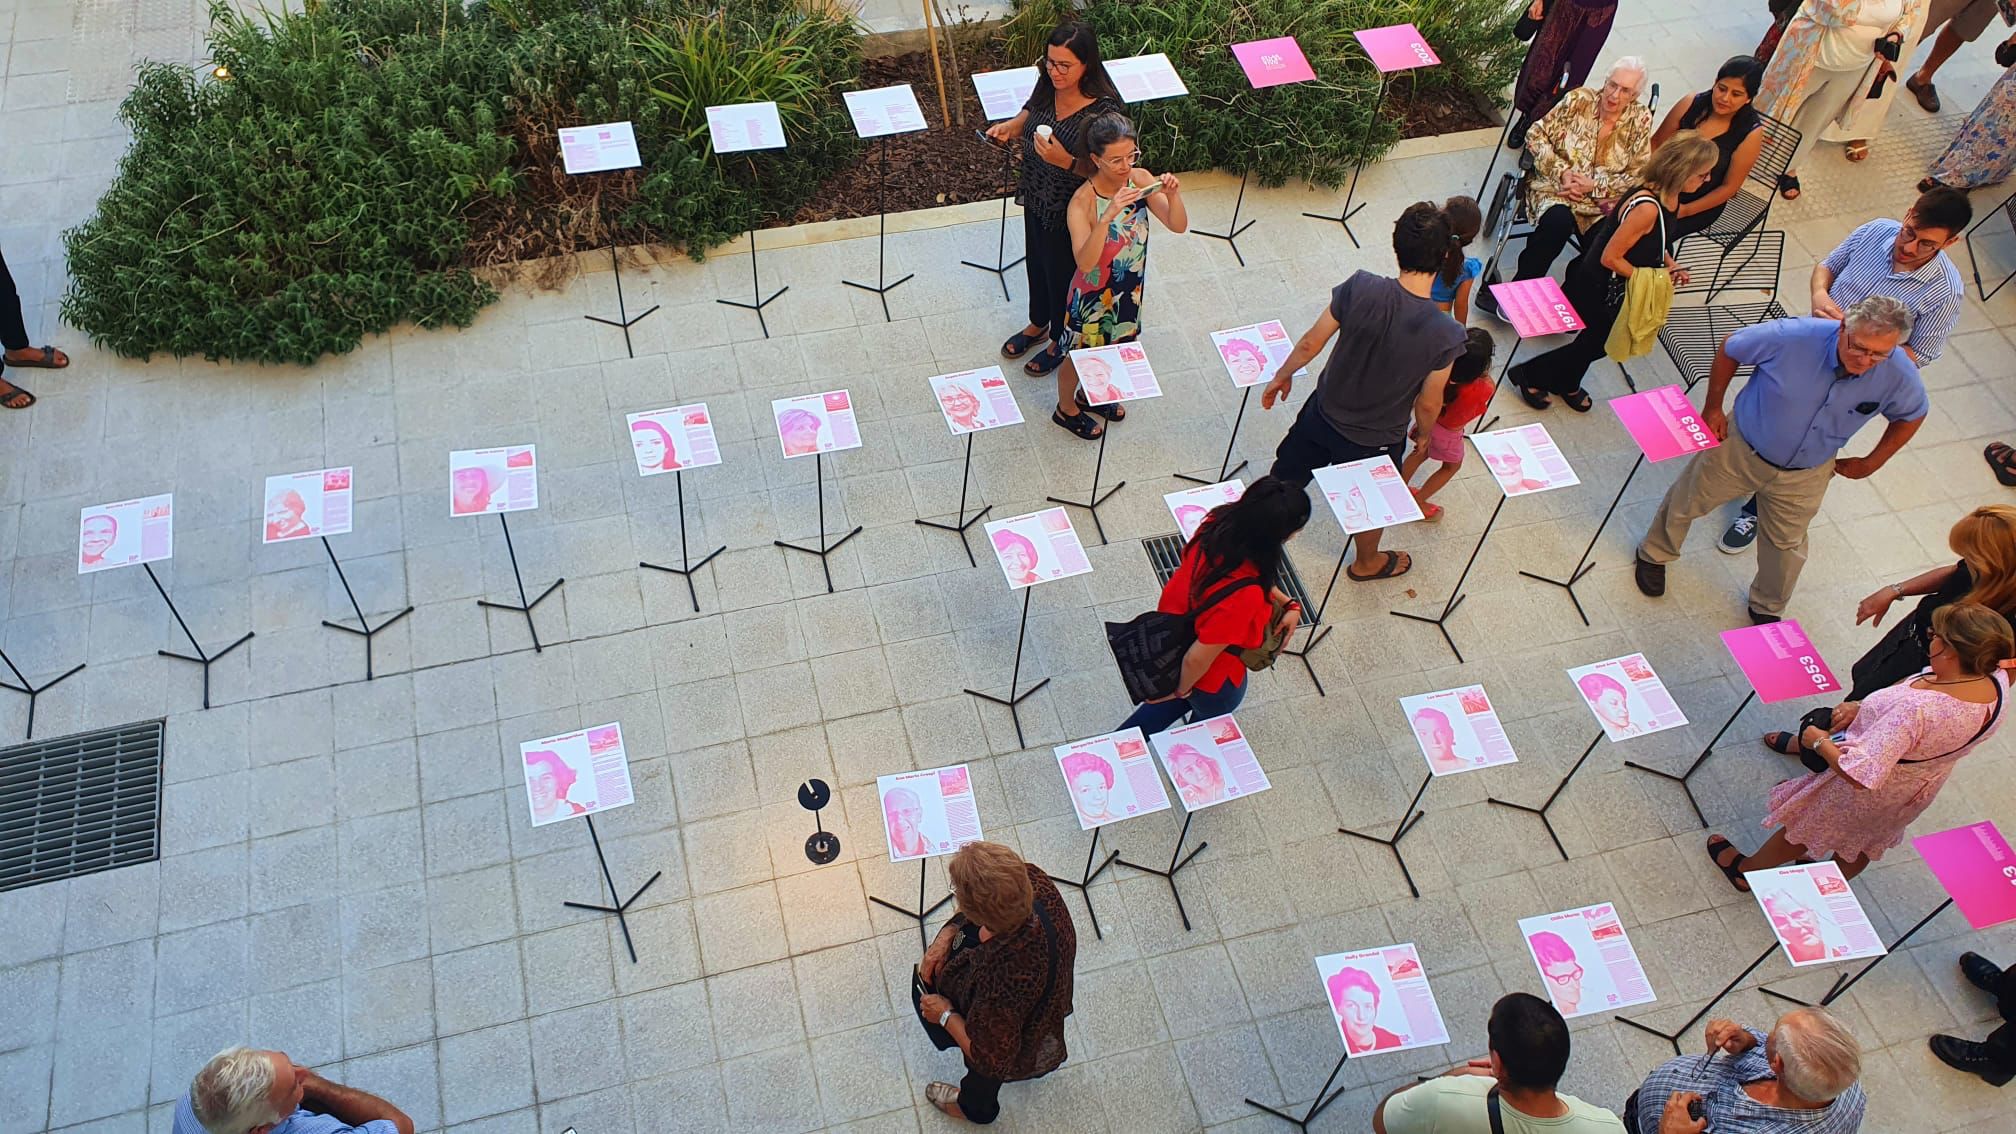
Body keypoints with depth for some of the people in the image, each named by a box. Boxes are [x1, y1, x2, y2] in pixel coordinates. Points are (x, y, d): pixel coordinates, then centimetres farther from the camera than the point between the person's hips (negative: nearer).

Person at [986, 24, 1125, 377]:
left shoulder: (1104, 110, -31)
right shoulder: (1047, 86, -12)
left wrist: (1067, 161, -40)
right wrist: (1010, 127, -10)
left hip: (1070, 212, -7)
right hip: (1036, 199, 7)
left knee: (1062, 273, 17)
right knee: (1036, 264, 28)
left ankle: (1061, 341, 46)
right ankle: (1038, 325, 57)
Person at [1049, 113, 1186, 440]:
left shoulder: (1141, 179, -16)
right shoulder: (1083, 201, -31)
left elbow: (1178, 226, -15)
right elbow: (1084, 262, -42)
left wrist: (1173, 196, -35)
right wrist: (1108, 216, -54)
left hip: (1129, 290, 5)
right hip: (1093, 295, -5)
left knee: (1110, 348, 29)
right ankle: (1066, 409, 49)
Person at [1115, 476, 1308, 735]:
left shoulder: (1220, 523, -24)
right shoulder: (1243, 596, -45)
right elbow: (1198, 659, -33)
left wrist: (1288, 604, -11)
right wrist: (1182, 689, -13)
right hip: (1212, 679, -6)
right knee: (1211, 716, 30)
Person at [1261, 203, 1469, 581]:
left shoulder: (1360, 289, -27)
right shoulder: (1447, 335, -30)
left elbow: (1311, 344, -14)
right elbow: (1428, 404, -16)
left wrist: (1282, 375, 6)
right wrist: (1423, 431, 7)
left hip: (1323, 413, 1)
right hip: (1376, 440, -1)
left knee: (1284, 479, 27)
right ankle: (1367, 564, 57)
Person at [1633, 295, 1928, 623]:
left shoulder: (1899, 375, -26)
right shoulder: (1793, 337, -35)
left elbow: (1912, 415, -2)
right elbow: (1730, 349, -16)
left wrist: (1870, 463, -1)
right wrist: (1712, 408, -10)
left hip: (1804, 475, 2)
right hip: (1740, 446, -2)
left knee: (1787, 546, 21)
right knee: (1685, 503, 20)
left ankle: (1767, 609, 49)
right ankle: (1654, 555, 52)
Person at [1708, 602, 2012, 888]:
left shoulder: (1915, 709, -47)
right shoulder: (1996, 680, -22)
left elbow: (1860, 774, -45)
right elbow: (1914, 682, -3)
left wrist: (1820, 742, -27)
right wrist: (1862, 706, -12)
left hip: (1865, 795, -6)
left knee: (1802, 828, 23)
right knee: (1865, 842, 35)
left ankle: (1745, 869, 50)